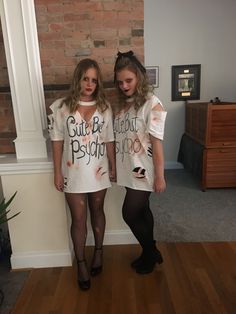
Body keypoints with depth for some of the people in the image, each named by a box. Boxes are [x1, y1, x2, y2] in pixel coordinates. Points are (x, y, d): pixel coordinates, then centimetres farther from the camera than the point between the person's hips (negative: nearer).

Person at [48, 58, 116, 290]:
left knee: (97, 212, 18)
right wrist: (57, 172, -4)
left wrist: (113, 167, 6)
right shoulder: (60, 107, -7)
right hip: (73, 173, -2)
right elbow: (57, 141, -4)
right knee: (78, 219, 8)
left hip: (99, 171, 2)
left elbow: (109, 140, 4)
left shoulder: (104, 107, 0)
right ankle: (81, 263, 28)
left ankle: (98, 251, 41)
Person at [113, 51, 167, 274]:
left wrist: (160, 176, -15)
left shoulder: (152, 103, -14)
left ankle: (150, 252, 26)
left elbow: (157, 143, -16)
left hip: (143, 171, -7)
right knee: (141, 211, 18)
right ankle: (150, 252, 37)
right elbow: (118, 138, 10)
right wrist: (114, 167, 12)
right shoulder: (123, 103, 8)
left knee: (130, 214, 0)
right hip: (130, 170, 7)